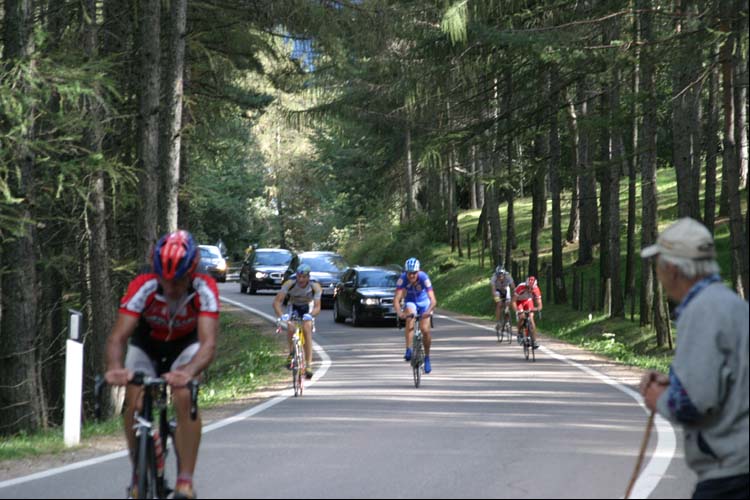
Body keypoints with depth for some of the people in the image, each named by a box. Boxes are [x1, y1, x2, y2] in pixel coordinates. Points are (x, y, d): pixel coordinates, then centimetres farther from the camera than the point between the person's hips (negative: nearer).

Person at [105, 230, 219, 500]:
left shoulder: (204, 290, -33)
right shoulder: (143, 288, -32)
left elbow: (208, 344, -41)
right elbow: (117, 336, -38)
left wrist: (188, 372, -62)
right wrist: (115, 368, -60)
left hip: (186, 345, -1)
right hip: (146, 344, 1)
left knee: (185, 397, -27)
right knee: (135, 401, -21)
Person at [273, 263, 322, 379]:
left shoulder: (315, 286, -28)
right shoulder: (290, 284, -29)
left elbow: (317, 307, -32)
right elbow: (277, 302, -32)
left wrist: (310, 315, -54)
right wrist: (281, 315, -50)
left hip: (308, 308, -1)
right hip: (294, 307, 1)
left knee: (307, 330, -24)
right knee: (290, 328, -28)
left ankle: (308, 364, -24)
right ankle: (291, 352, 0)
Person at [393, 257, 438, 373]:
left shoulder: (424, 278, -31)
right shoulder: (403, 278, -28)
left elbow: (433, 300, -37)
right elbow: (396, 299, -34)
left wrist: (428, 311, -56)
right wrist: (399, 312, -52)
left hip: (424, 302, 0)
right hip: (410, 302, 0)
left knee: (425, 330, -14)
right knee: (410, 318, -32)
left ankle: (427, 357, 9)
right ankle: (408, 351, -34)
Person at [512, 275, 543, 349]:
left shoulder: (536, 289, -28)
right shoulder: (521, 287, -37)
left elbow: (539, 303, -24)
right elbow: (514, 301, -34)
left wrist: (537, 308, -47)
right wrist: (517, 310, -51)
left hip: (528, 301, 2)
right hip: (519, 301, -2)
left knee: (531, 318, -14)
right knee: (521, 317, -26)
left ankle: (534, 341, -11)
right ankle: (519, 333, 0)